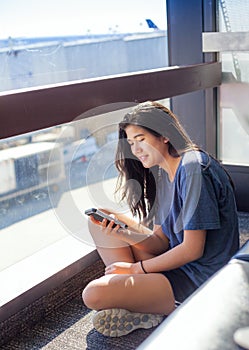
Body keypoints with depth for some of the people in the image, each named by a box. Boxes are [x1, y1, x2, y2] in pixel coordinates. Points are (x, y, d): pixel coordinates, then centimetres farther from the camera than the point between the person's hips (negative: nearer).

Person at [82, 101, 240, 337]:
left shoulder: (193, 169, -19)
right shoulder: (161, 173, 9)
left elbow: (193, 249, -20)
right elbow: (160, 242, 5)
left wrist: (137, 267, -10)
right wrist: (122, 232, -13)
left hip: (199, 280, -10)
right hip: (177, 263, 10)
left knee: (94, 295, -21)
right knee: (98, 223, 7)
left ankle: (167, 311, -4)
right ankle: (130, 287, -2)